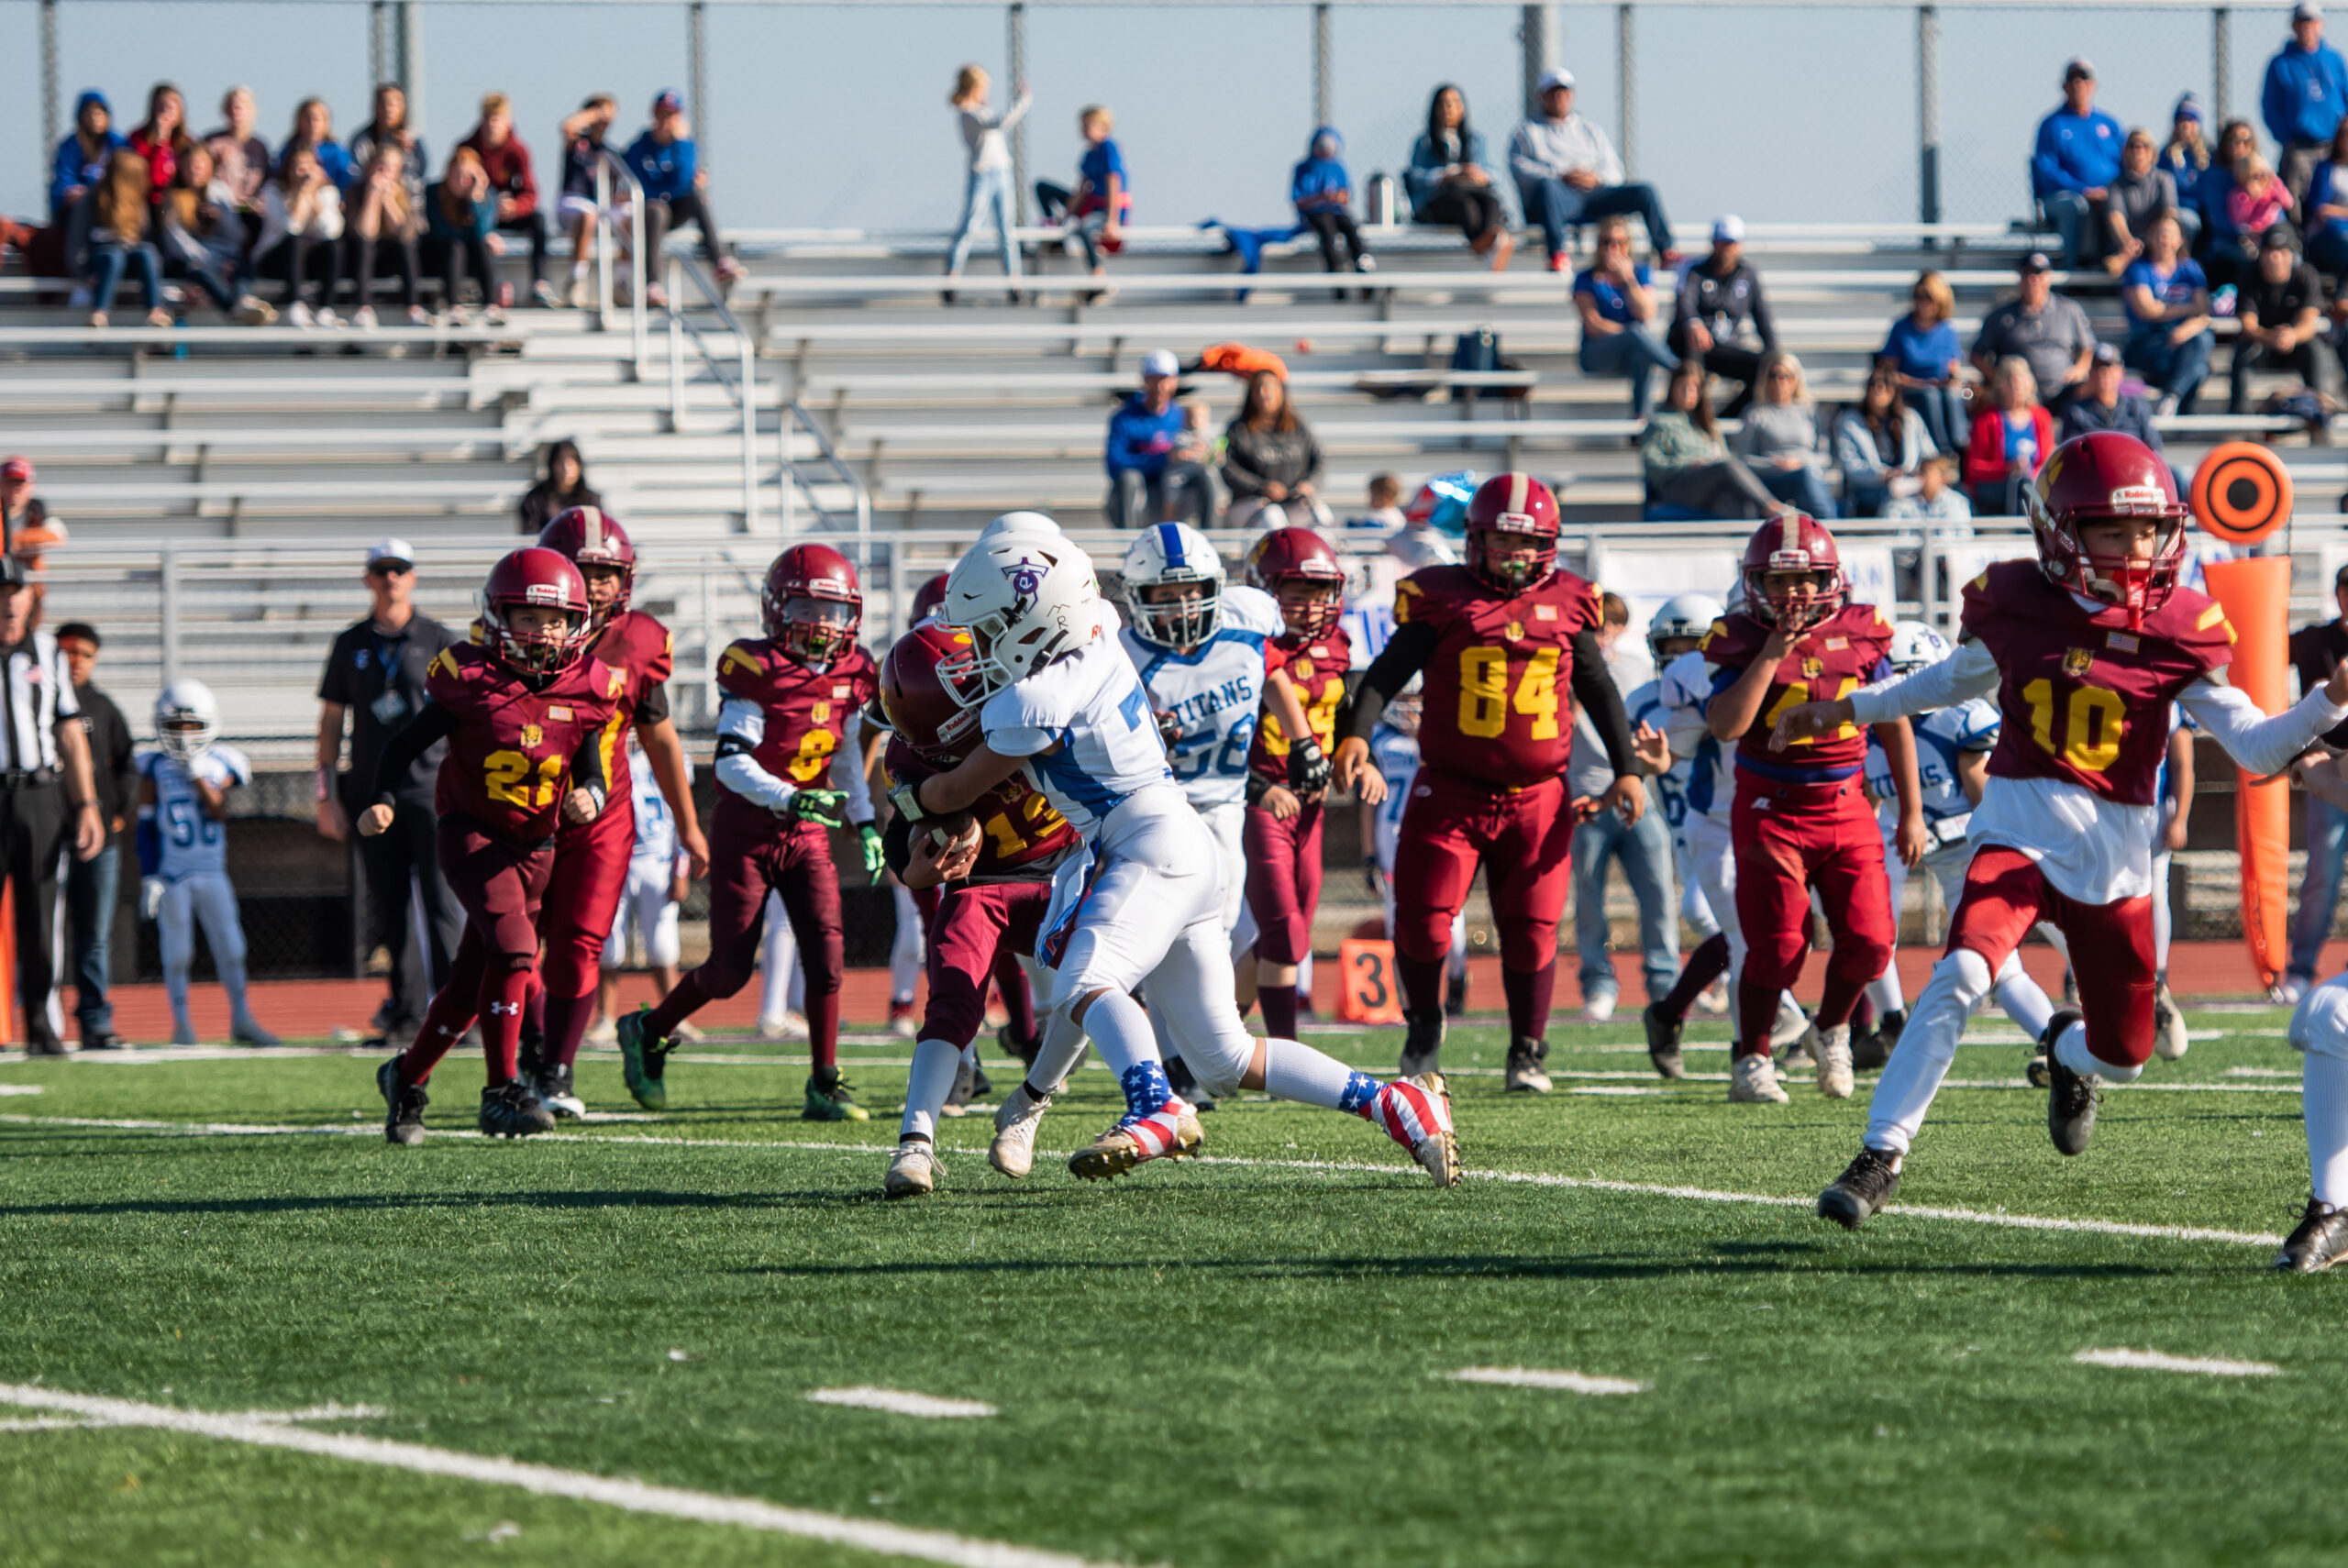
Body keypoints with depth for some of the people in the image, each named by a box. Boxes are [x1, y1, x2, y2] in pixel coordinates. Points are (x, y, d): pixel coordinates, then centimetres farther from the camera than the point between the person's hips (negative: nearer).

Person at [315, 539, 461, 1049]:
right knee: (391, 910, 3)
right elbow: (331, 722, 14)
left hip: (431, 790, -3)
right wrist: (328, 795, 7)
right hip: (372, 792, 3)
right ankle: (407, 1010, 10)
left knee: (441, 902, -11)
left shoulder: (440, 642, 4)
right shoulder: (351, 645, 11)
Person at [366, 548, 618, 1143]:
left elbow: (593, 774, 4)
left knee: (472, 983, 9)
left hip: (535, 847, 5)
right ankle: (502, 1094, -21)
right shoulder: (470, 678, -11)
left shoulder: (585, 690, 0)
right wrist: (383, 802, -20)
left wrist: (589, 798, -19)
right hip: (472, 834, -5)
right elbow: (405, 746, -4)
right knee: (513, 944, -24)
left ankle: (407, 1077, 30)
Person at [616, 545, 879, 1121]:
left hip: (808, 834, 5)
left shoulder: (851, 675, 5)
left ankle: (825, 1085, -2)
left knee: (826, 953, -9)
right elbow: (731, 761, -20)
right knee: (729, 970, -1)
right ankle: (648, 1032, 25)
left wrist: (864, 822, 11)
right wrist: (788, 799, -32)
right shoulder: (756, 671, -15)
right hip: (746, 830, -5)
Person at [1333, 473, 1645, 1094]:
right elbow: (1388, 673, -5)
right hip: (1450, 794, -2)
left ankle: (1527, 1051, 19)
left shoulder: (1566, 604, 7)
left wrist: (1626, 769, 12)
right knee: (1422, 920, -7)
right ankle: (1424, 1021, 21)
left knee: (1531, 931, 3)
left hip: (1537, 799, 2)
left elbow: (1599, 692, 16)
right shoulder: (1442, 600, -2)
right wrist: (1357, 735, -20)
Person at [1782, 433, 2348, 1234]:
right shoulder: (2016, 606, -2)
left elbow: (2257, 748, -7)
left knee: (2123, 1054, 10)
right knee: (1960, 978, -27)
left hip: (2115, 850, 1)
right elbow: (1959, 678, 20)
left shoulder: (2179, 631, -5)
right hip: (2020, 826, -1)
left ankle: (2069, 1061, 50)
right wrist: (1846, 709, 23)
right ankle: (1882, 1156, -18)